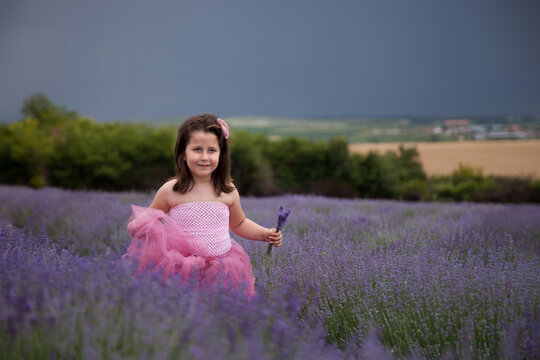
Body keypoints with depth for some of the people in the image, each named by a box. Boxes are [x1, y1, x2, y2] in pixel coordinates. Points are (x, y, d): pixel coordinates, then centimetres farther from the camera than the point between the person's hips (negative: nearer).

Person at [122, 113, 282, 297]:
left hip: (222, 272, 2)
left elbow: (239, 224, 23)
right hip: (180, 268, -2)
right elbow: (148, 218, 11)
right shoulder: (170, 191, -3)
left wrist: (265, 233, 9)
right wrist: (136, 226, -10)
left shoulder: (228, 191, 5)